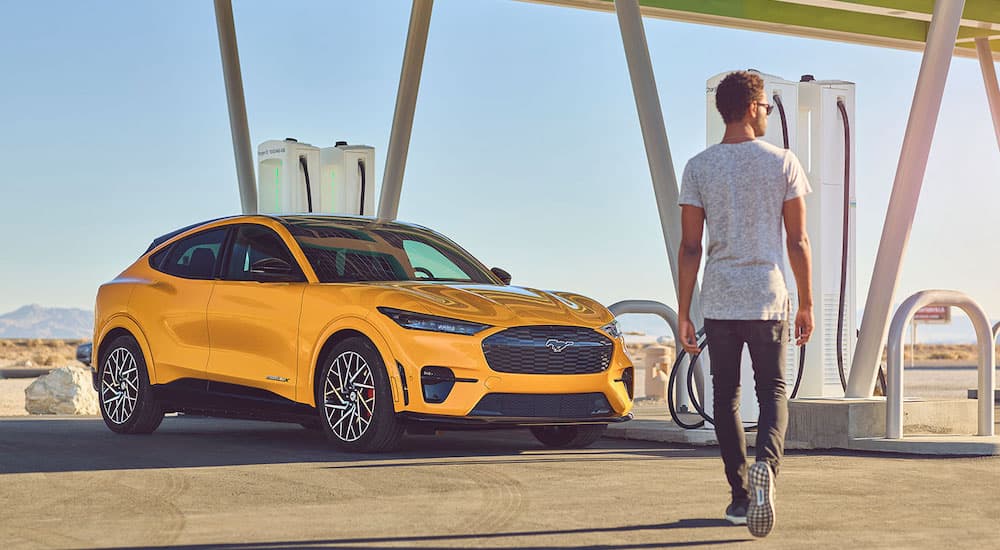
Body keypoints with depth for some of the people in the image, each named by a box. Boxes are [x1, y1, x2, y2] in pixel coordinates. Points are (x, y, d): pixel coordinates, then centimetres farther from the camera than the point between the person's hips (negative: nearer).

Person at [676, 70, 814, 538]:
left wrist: (683, 313, 4)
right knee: (773, 392, 8)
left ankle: (741, 495, 12)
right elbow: (798, 242, 0)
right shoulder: (783, 163, 0)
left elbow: (690, 247, -1)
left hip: (718, 302, 1)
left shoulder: (698, 167, 1)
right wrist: (806, 304, 9)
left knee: (725, 397, 11)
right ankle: (765, 464, -20)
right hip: (769, 299, -1)